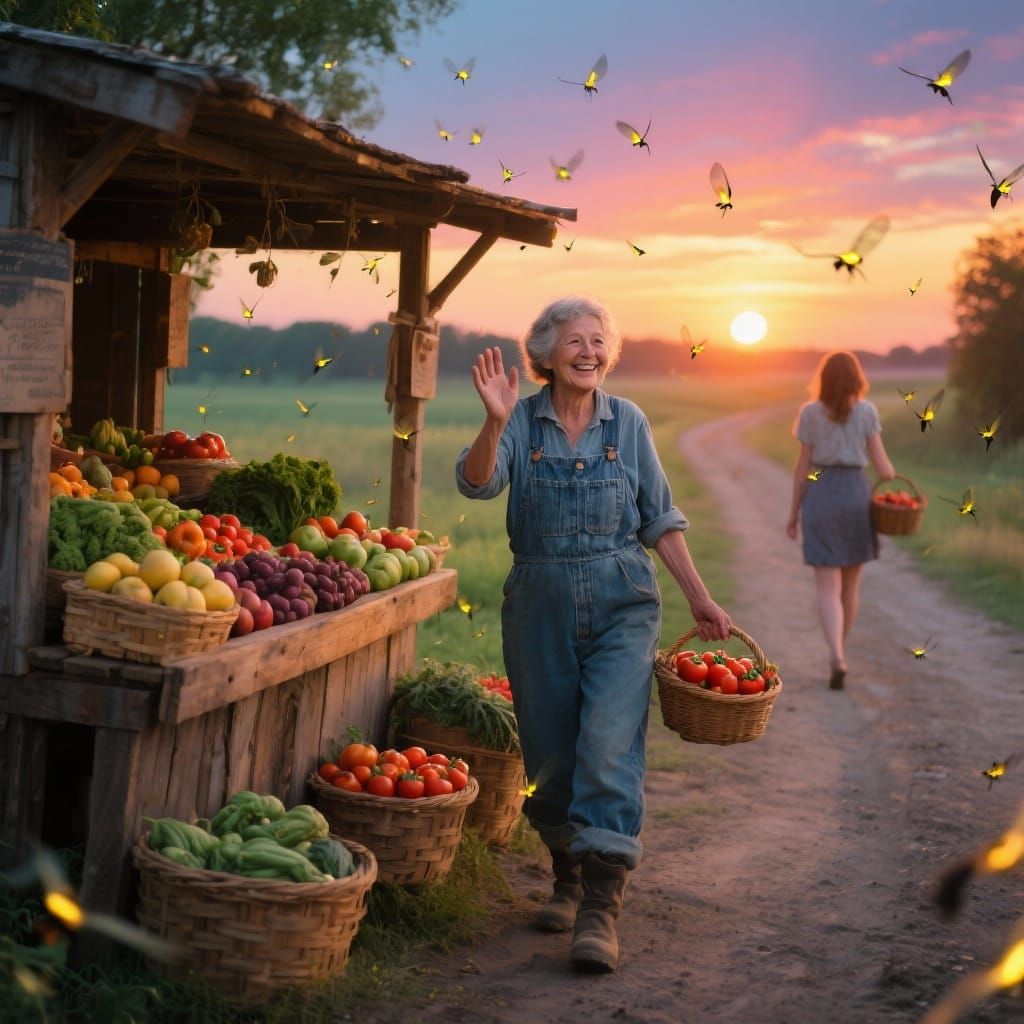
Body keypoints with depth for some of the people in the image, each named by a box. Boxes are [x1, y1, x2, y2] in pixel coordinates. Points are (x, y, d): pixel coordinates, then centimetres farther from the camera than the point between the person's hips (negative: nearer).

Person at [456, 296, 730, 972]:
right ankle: (568, 878, 30)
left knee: (609, 746, -13)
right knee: (550, 755, 8)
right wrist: (496, 422, -34)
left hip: (621, 604, -1)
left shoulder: (628, 422, 4)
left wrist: (700, 598, 6)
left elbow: (660, 519, 8)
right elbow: (478, 482, -17)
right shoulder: (523, 422, 1)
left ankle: (601, 909, -14)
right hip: (540, 606, 1)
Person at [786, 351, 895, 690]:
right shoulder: (866, 411, 0)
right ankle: (839, 650, 32)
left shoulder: (811, 413, 0)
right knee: (851, 582, 18)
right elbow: (880, 462, -3)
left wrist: (794, 512, 6)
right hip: (857, 494, 1)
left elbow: (803, 466, 0)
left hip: (820, 496, -1)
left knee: (827, 588, -4)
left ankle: (838, 659, -22)